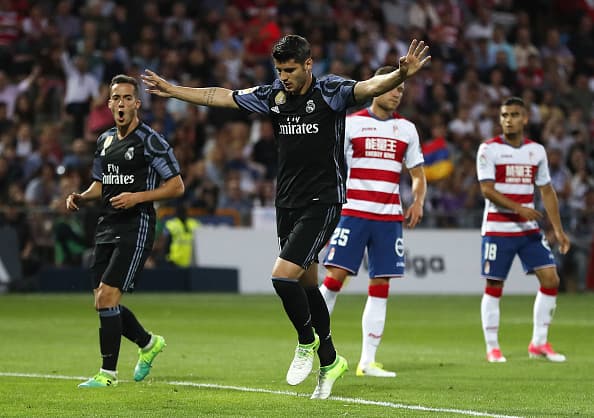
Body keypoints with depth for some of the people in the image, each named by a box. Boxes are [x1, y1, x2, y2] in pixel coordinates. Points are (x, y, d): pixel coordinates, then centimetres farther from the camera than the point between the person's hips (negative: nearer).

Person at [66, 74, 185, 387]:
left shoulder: (150, 141, -9)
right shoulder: (104, 141, 13)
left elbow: (177, 186, -8)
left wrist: (138, 197, -19)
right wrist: (80, 198, 5)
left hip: (136, 228, -8)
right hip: (107, 227, 8)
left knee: (106, 297, -15)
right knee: (103, 303, 7)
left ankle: (108, 373, -6)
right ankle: (148, 344, 32)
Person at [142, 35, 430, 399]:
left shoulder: (329, 91, -10)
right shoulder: (275, 95, 6)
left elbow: (372, 87, -26)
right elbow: (221, 97, 15)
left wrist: (401, 75, -46)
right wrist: (171, 90, 18)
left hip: (322, 202, -7)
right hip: (288, 203, 7)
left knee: (283, 275, -18)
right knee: (307, 284, 12)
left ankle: (307, 342, 6)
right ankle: (329, 360, 26)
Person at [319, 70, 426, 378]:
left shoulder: (406, 129, 11)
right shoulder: (351, 124, 1)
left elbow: (417, 175, 17)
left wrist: (418, 201, -3)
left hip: (389, 217, 3)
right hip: (353, 213, -3)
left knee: (380, 287, 1)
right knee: (335, 277, -12)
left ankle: (368, 361, 4)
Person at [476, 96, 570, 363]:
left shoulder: (537, 151, 9)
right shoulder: (489, 149, -5)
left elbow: (547, 191, 14)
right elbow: (487, 190, -13)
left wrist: (558, 229, 8)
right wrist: (518, 208, -25)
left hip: (529, 230, 4)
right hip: (497, 229, -4)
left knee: (550, 279, -4)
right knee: (494, 287, -1)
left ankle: (539, 343, 6)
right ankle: (492, 348, 8)